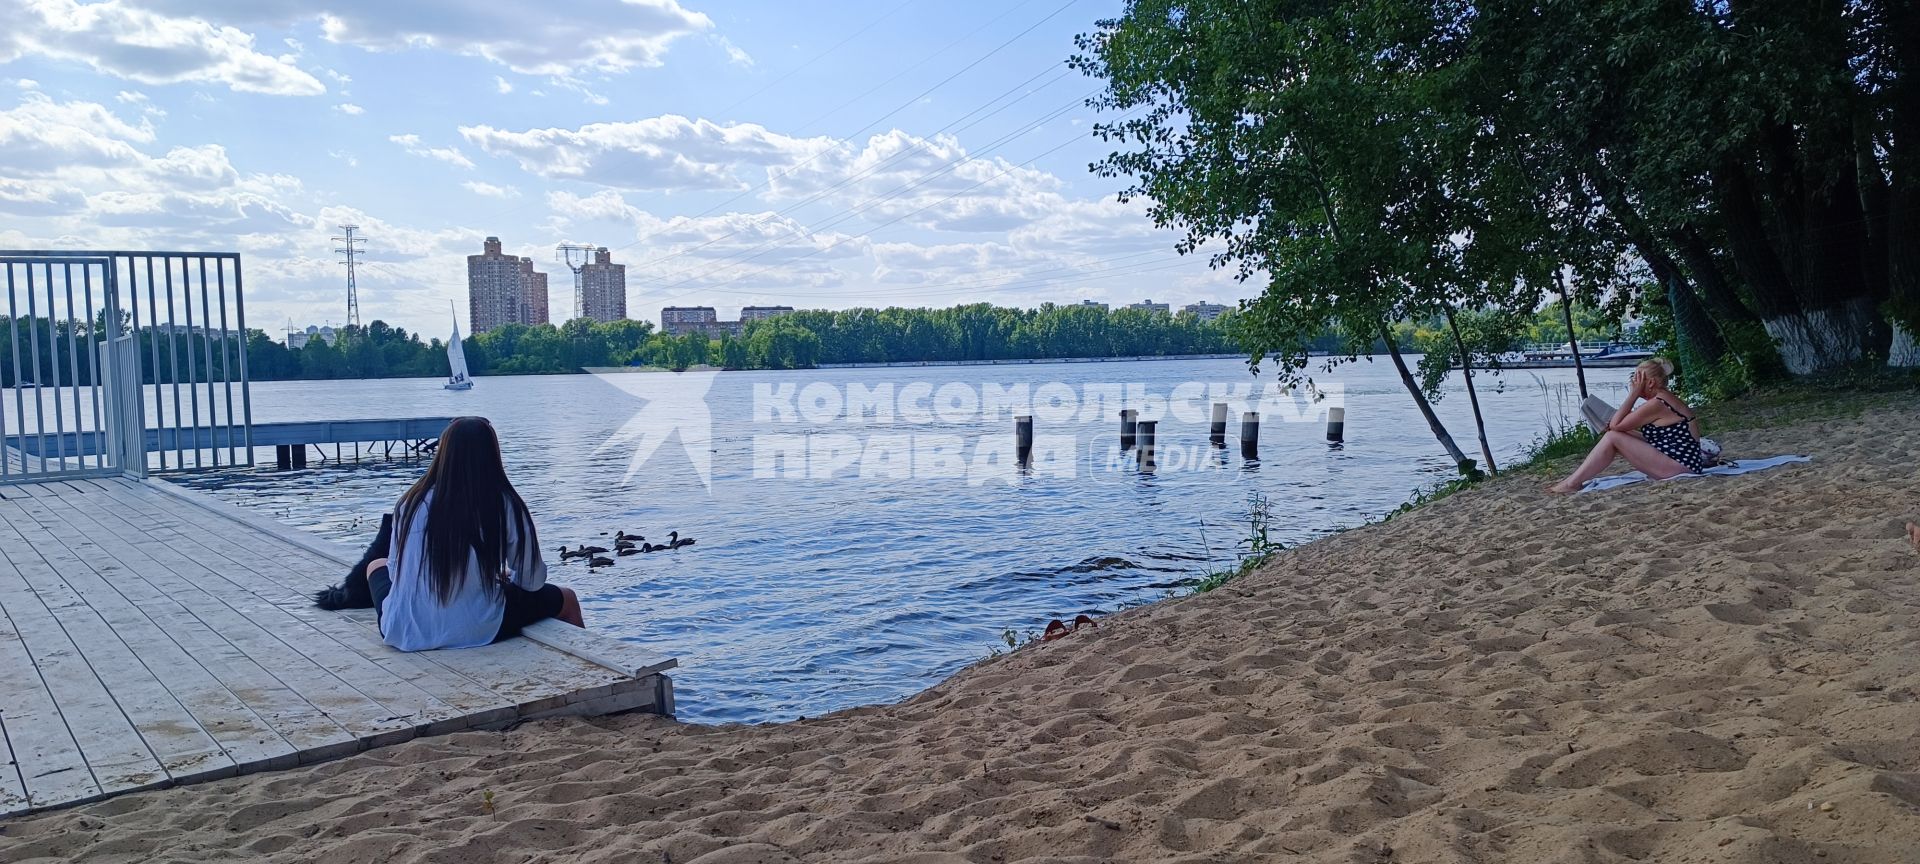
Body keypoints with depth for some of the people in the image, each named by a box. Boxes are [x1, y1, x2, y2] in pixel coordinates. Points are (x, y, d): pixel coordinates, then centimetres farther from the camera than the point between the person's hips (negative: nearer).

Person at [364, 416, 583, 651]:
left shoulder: (411, 503, -3)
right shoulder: (506, 506, -10)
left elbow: (395, 569, 8)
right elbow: (532, 580, -4)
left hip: (403, 633, 3)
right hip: (476, 633, -3)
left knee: (376, 564, 35)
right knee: (567, 599, 21)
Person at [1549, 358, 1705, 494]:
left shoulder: (1656, 404, -18)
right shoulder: (1665, 398, 13)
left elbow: (1615, 424, -16)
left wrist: (1634, 393, -14)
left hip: (1680, 466, -10)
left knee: (1613, 436, -11)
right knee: (1618, 433, 12)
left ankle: (1573, 483, -7)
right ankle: (1574, 479, 11)